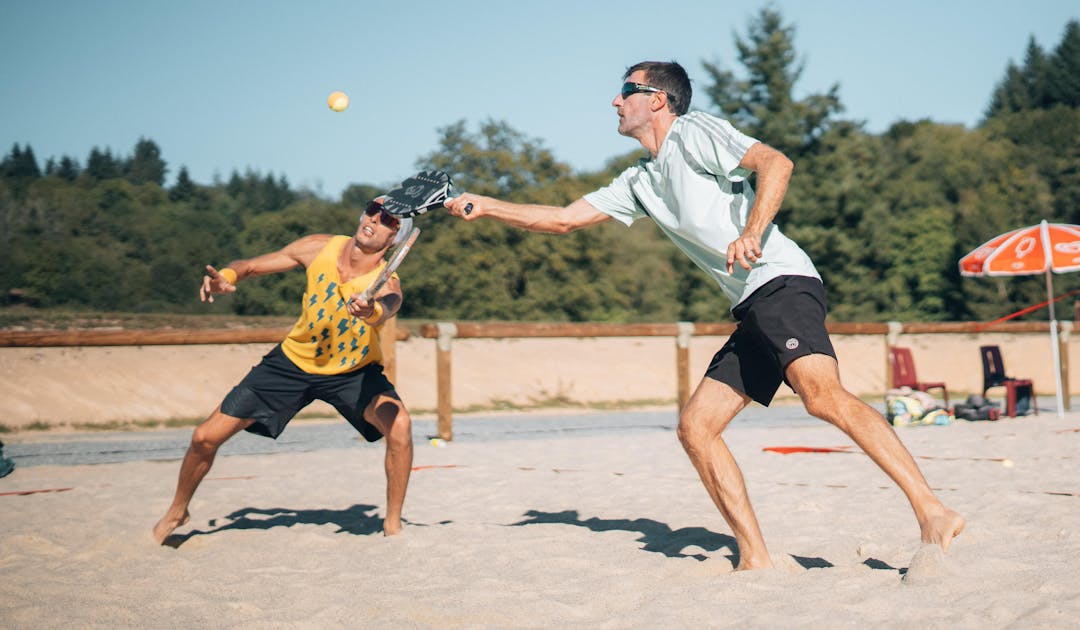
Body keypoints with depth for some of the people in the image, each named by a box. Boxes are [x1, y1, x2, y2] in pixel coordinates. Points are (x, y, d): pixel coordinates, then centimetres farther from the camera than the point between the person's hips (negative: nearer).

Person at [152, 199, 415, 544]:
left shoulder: (386, 285, -27)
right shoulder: (320, 248, -16)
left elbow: (386, 307, -53)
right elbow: (249, 265, -5)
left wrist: (370, 311, -77)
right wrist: (225, 276, -27)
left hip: (353, 371, -2)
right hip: (293, 360, 3)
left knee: (399, 425, -31)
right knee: (206, 436, 0)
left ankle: (393, 523, -10)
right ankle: (177, 512, 30)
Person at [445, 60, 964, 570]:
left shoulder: (694, 133, 3)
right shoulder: (639, 182, 25)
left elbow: (776, 163, -11)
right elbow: (562, 219, 28)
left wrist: (751, 232, -25)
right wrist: (483, 206, 26)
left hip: (782, 283, -9)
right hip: (751, 311, 9)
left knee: (822, 395, -29)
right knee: (695, 427, 1)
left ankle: (932, 513, -31)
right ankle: (755, 560, 0)